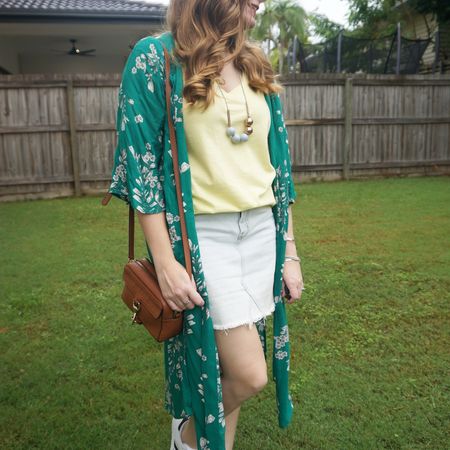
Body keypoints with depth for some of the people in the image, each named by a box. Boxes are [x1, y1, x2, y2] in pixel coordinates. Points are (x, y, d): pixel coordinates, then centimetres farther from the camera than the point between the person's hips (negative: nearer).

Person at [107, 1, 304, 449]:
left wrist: (290, 252, 10)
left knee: (229, 368, 12)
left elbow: (278, 165, 12)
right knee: (249, 375, -4)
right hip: (201, 236, -5)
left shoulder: (257, 69, 13)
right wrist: (165, 262, -13)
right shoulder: (155, 58, -4)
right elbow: (140, 164, -8)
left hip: (261, 232, 6)